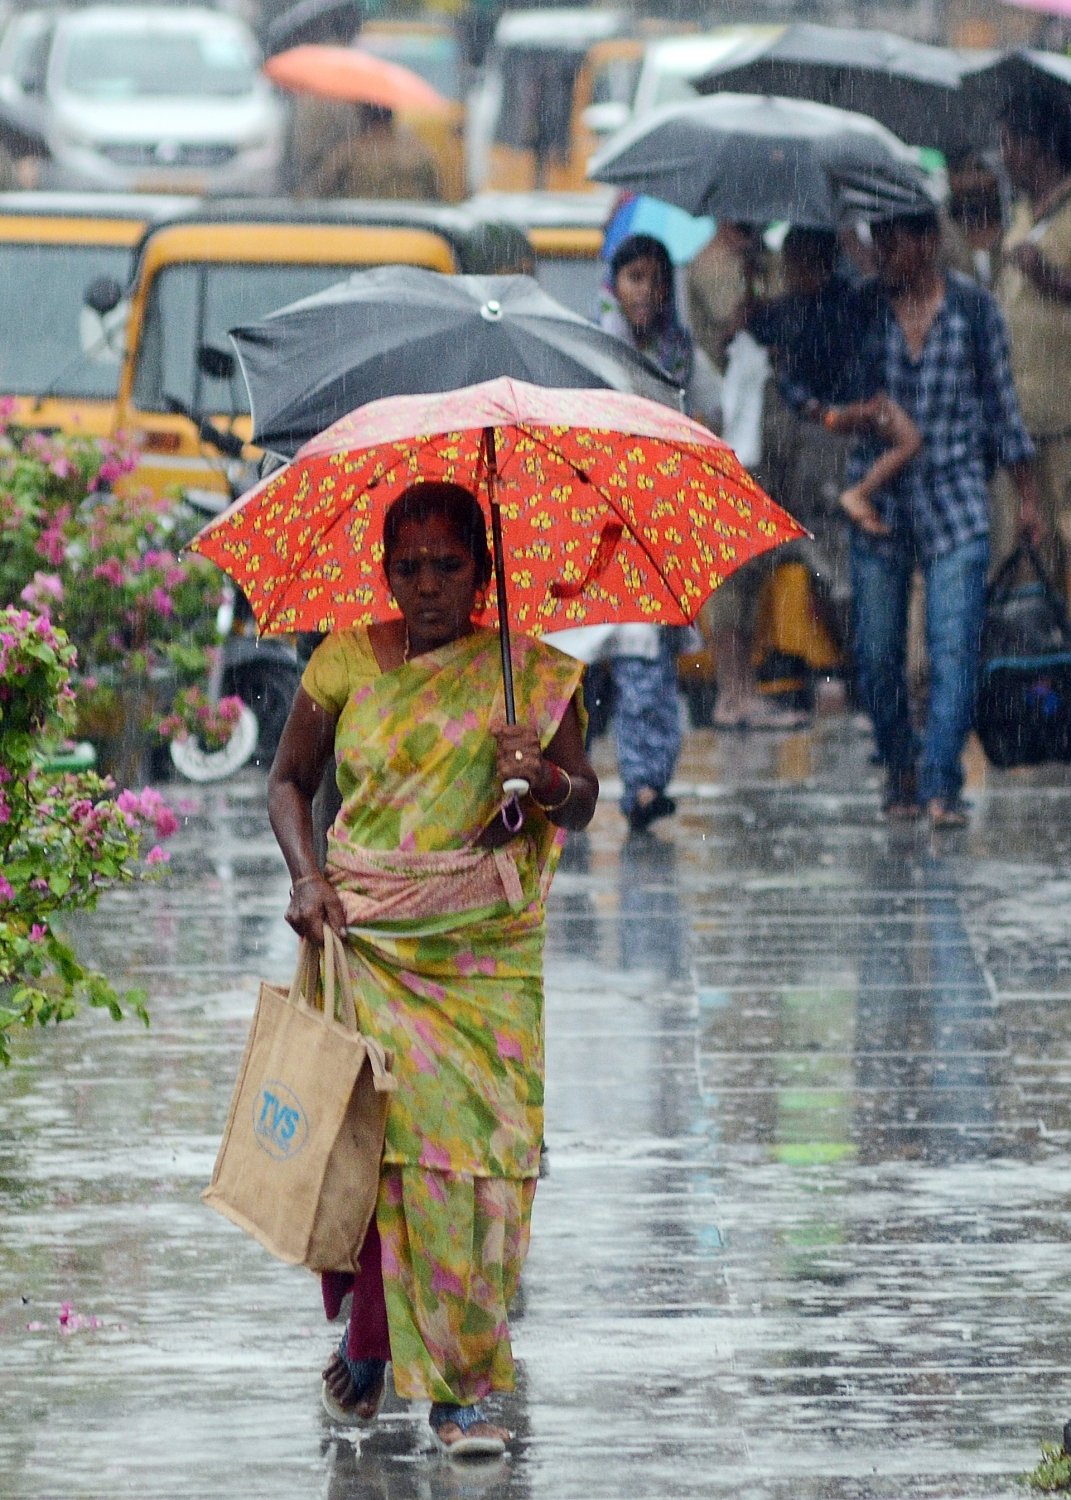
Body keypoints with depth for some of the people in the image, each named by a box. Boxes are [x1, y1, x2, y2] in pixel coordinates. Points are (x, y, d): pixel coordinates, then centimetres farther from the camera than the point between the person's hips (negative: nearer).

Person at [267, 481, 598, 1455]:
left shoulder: (530, 674, 5)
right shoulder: (347, 663, 6)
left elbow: (583, 803, 2)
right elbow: (290, 779, 14)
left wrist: (547, 777, -21)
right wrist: (307, 877, -2)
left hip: (483, 946, 0)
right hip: (360, 932, 0)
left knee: (483, 1143, -9)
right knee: (372, 1134, -7)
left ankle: (462, 1383, -3)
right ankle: (367, 1340, 15)